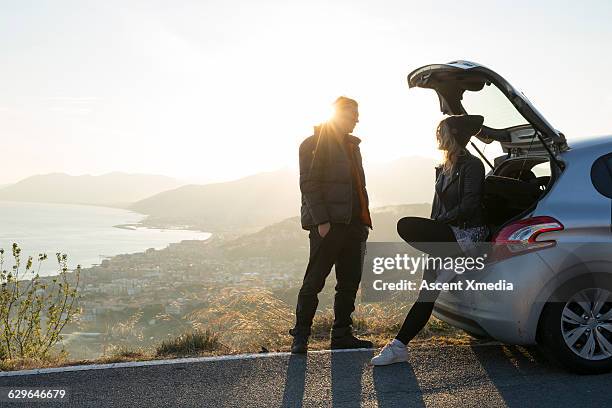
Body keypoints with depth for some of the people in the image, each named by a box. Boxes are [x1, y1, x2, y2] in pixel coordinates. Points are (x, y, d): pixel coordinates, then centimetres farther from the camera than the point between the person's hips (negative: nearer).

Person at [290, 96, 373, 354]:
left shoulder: (352, 145, 22)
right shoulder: (314, 144, -2)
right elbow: (308, 184, -10)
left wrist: (364, 221, 13)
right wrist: (321, 221, -18)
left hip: (354, 224, 8)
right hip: (328, 223, -7)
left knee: (350, 282, 8)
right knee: (314, 281, -3)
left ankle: (342, 335, 17)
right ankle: (300, 335, 8)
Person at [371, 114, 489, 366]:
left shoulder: (472, 165, -5)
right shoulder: (443, 169, 21)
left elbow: (469, 206, -15)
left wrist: (439, 223, -13)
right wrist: (432, 231, 7)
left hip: (467, 235, -8)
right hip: (446, 236, 8)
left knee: (406, 226, -26)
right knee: (427, 292, -2)